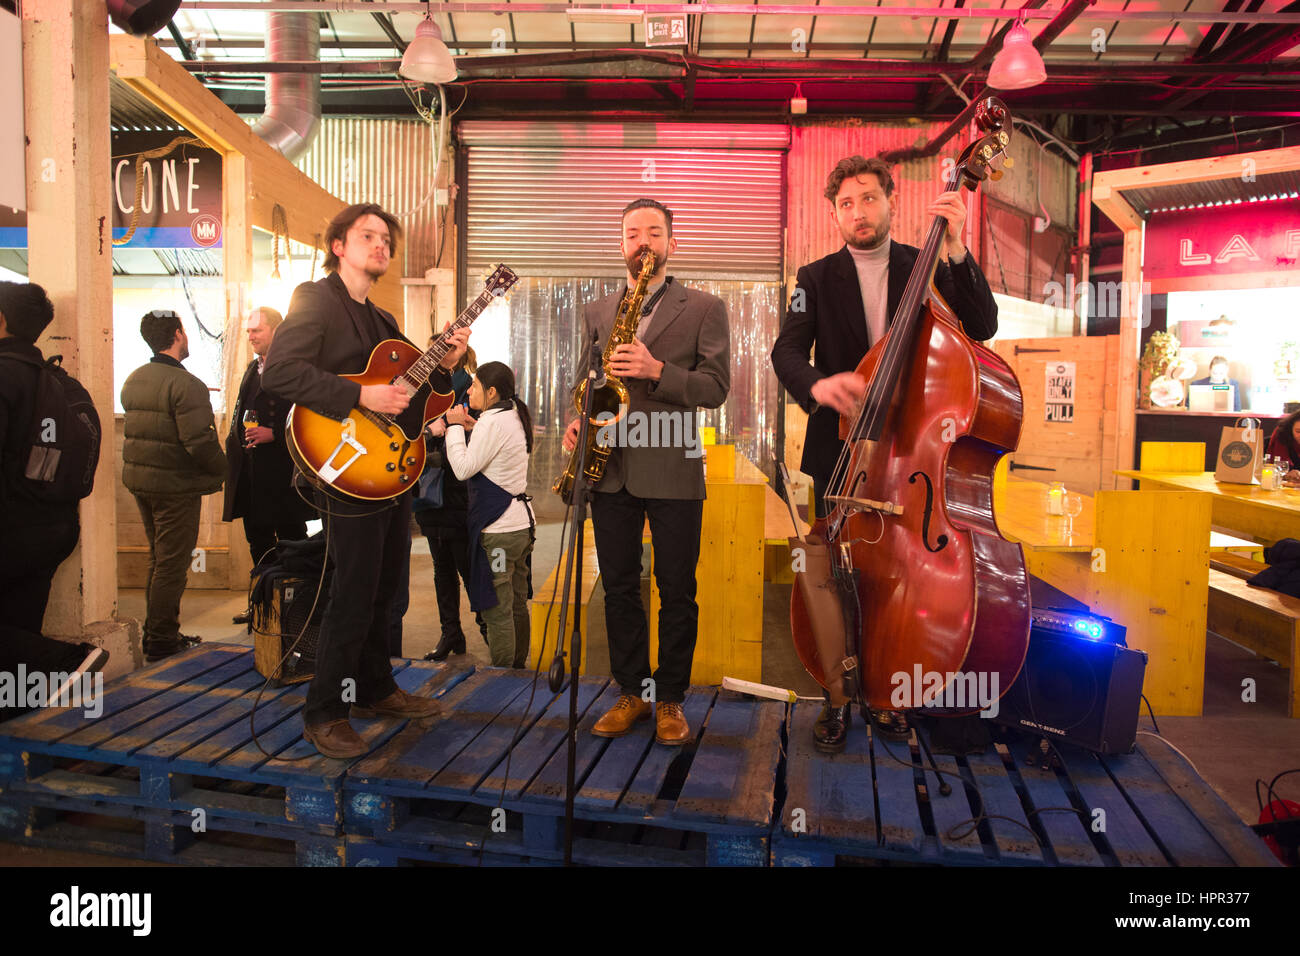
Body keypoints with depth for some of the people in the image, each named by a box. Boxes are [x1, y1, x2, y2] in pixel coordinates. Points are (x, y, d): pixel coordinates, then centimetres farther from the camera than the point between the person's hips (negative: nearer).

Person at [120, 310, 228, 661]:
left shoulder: (133, 380, 10)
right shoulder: (186, 384, -19)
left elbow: (134, 430, 16)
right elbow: (200, 441, -24)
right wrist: (221, 469, -10)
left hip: (139, 479, 9)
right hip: (175, 484, -9)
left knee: (158, 558, 19)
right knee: (172, 564, 0)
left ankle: (154, 632, 27)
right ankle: (162, 639, 7)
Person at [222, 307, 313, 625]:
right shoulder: (253, 368, 18)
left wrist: (273, 434, -21)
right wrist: (234, 447, 17)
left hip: (281, 469, -9)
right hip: (251, 472, 9)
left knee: (290, 538, 1)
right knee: (258, 539, 15)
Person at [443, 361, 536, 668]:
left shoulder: (494, 422, -16)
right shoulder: (515, 416, 13)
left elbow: (463, 469, -16)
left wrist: (455, 426, -6)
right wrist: (474, 428, 13)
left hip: (498, 530, -10)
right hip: (521, 524, 10)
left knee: (497, 611, -3)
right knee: (517, 605, 16)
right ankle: (519, 667, 25)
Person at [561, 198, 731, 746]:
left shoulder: (704, 309, 4)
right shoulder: (596, 312, 15)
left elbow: (715, 388, -5)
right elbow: (584, 381, 19)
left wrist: (657, 370, -18)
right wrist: (577, 422, -1)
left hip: (672, 471, -3)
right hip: (611, 468, 4)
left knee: (677, 591, 3)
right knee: (619, 588, 9)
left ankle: (670, 698, 18)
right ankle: (631, 692, 23)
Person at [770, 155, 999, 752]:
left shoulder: (929, 270, 8)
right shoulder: (817, 279, 6)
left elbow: (982, 327, -6)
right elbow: (786, 351, -7)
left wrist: (955, 251, -17)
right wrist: (817, 384, -30)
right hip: (840, 450, 0)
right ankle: (837, 699, 17)